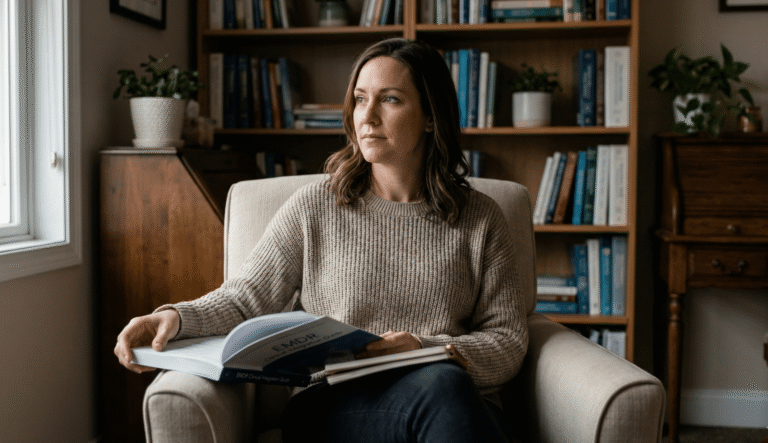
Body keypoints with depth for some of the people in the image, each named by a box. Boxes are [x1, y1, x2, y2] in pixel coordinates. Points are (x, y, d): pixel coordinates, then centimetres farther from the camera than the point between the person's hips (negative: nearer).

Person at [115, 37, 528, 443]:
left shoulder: (480, 219, 10)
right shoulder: (315, 207, 9)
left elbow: (509, 343, 7)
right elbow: (243, 299, 7)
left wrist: (425, 350, -12)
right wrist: (175, 317, -14)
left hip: (462, 410, 2)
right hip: (335, 405, -2)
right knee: (441, 384, -36)